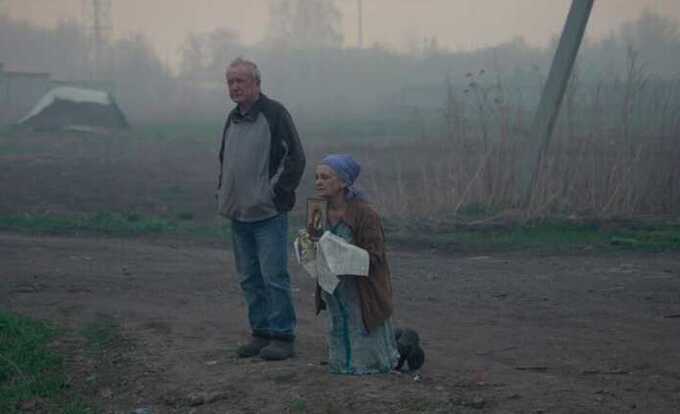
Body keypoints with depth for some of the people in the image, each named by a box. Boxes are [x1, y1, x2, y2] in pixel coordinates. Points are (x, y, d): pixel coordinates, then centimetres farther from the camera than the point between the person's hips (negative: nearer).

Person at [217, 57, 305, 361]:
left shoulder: (274, 113, -8)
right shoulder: (233, 119, 15)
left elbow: (295, 157, -10)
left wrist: (278, 193, -11)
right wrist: (223, 193, 15)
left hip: (268, 213, -8)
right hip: (239, 213, 8)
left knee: (274, 276, -7)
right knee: (249, 278, 11)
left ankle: (282, 336, -1)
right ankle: (261, 333, 19)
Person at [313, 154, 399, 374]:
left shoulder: (365, 214, -17)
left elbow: (373, 258, -20)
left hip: (363, 298, -6)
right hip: (335, 296, 6)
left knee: (365, 363, 0)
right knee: (340, 364, 13)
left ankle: (405, 345, 23)